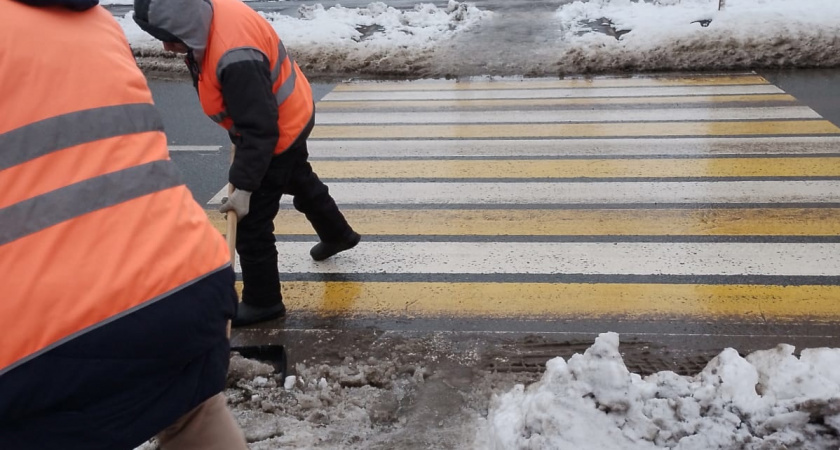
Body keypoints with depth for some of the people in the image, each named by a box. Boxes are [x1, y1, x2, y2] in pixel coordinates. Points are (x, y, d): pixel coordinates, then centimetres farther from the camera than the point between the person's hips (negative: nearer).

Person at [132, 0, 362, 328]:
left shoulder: (235, 58, -40)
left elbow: (259, 131, -34)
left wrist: (243, 187, -29)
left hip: (276, 134, -10)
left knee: (251, 224, 0)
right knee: (300, 180, 33)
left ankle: (262, 302, 18)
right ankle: (338, 235, 58)